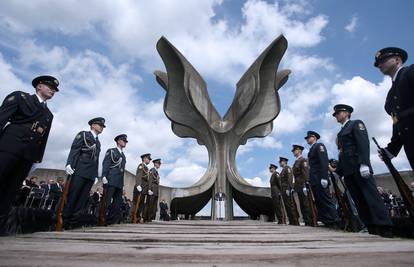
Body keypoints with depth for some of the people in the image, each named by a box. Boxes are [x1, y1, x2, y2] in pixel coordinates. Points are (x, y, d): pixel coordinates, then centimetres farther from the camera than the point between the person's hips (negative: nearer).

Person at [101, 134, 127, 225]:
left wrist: (122, 183, 13)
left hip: (119, 183, 6)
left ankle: (114, 221, 8)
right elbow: (105, 164, -4)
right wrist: (104, 176, -17)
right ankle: (103, 220, -1)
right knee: (107, 202, -7)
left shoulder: (123, 156, 23)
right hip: (111, 181, -6)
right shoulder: (111, 151, 6)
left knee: (117, 203, 4)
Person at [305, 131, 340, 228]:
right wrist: (310, 180, 13)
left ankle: (335, 223, -3)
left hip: (320, 179, -9)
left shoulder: (319, 146, -2)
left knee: (327, 200, -8)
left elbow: (324, 161, -14)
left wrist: (324, 178, -23)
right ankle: (325, 222, 12)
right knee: (319, 202, 7)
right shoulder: (311, 149, 22)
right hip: (314, 180, 9)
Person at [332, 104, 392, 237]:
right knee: (359, 200, 3)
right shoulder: (340, 133, 24)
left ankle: (385, 229, -6)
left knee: (371, 196, -9)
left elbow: (364, 143, -10)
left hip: (359, 167, -7)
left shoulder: (356, 123, 5)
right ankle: (372, 229, 6)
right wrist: (338, 171, 15)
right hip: (347, 170, 7)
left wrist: (364, 163, -22)